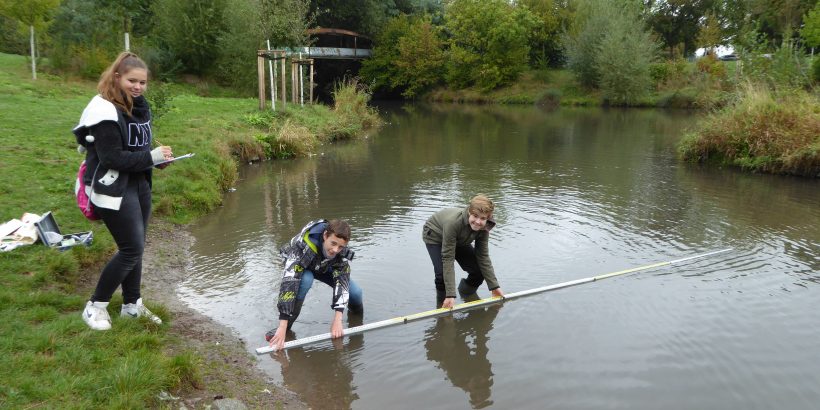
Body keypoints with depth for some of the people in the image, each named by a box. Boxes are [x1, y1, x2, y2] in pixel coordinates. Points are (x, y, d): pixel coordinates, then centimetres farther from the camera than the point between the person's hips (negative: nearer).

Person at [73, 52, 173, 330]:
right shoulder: (104, 110, -18)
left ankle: (132, 304, 28)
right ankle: (95, 306, 11)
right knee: (132, 249, -6)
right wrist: (152, 157, -22)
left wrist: (159, 157, -2)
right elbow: (112, 157, -23)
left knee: (135, 247, 14)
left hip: (139, 185, 8)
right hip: (113, 189, -8)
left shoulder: (138, 106, 8)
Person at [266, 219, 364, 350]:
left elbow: (342, 281, -32)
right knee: (305, 280, -38)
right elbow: (288, 284, -49)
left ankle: (357, 315, 22)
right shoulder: (303, 247, -44)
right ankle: (285, 327, -21)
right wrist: (283, 326, -53)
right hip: (298, 266, -3)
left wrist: (337, 320, -42)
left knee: (355, 292, -14)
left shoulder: (342, 252, -31)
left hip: (324, 268, 3)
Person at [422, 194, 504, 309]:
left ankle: (466, 291, 28)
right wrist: (450, 295, -42)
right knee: (442, 273, -25)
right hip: (435, 236, -5)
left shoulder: (483, 228, -26)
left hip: (459, 240, 5)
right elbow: (448, 258, -41)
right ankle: (443, 305, 6)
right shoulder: (453, 222, -43)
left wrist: (494, 287, -15)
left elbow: (483, 257, -15)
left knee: (479, 272, -5)